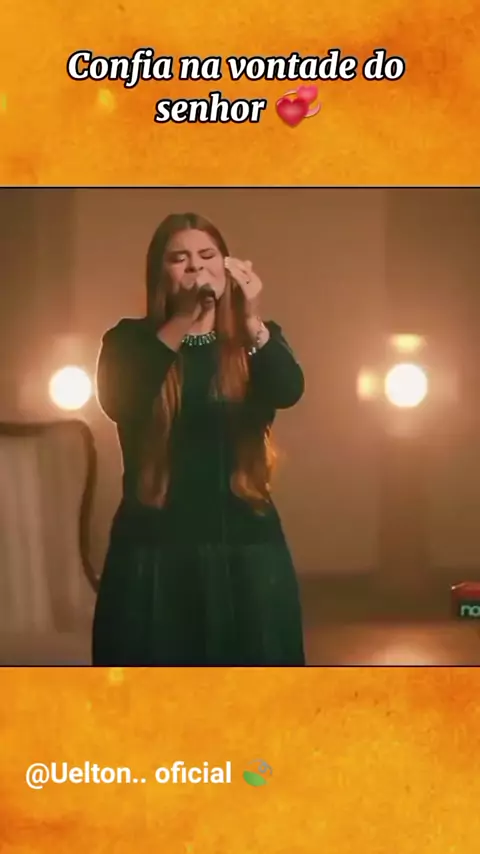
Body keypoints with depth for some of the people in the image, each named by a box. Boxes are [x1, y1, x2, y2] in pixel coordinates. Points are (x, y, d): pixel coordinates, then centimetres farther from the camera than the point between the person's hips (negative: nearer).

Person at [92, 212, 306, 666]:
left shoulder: (255, 338, 7)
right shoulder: (131, 340, 3)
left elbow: (289, 391, -14)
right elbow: (116, 403, -18)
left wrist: (252, 321, -31)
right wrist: (183, 320, -27)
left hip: (245, 542, 1)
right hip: (155, 543, -1)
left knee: (252, 660, 4)